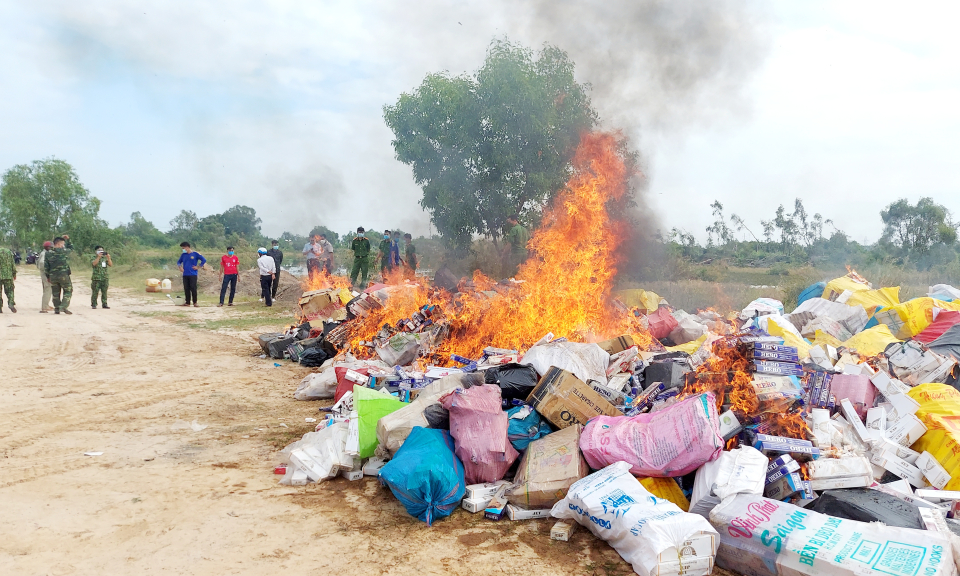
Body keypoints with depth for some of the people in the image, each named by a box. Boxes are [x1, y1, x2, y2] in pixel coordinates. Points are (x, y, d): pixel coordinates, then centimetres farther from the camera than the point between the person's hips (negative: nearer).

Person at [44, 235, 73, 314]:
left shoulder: (49, 254, 5)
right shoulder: (65, 251, -7)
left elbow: (46, 267, 6)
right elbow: (71, 248, 17)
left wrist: (47, 276, 14)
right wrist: (68, 240, 22)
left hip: (53, 276, 4)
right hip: (64, 275, -4)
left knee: (56, 293, 14)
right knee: (68, 291, 5)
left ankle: (57, 308, 16)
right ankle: (64, 306, -10)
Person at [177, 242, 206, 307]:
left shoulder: (195, 254, -2)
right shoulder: (183, 255, 12)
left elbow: (204, 260, -6)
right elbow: (179, 262, 24)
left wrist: (198, 267, -7)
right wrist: (180, 266, 5)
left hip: (193, 274, -5)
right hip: (185, 275, 5)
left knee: (193, 288, -7)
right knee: (186, 289, 6)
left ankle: (195, 302, 0)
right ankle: (187, 302, 13)